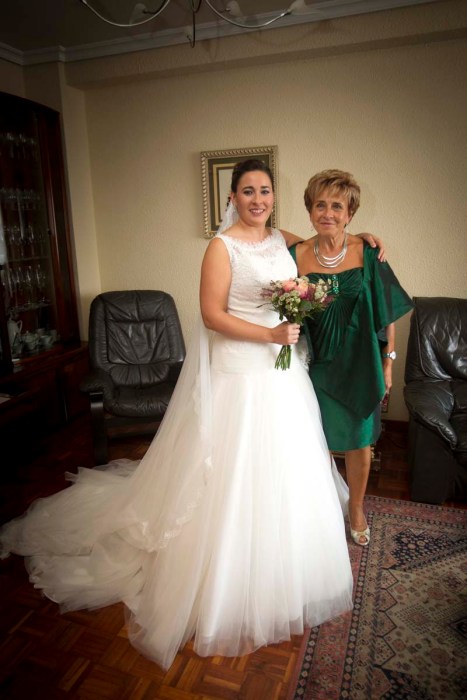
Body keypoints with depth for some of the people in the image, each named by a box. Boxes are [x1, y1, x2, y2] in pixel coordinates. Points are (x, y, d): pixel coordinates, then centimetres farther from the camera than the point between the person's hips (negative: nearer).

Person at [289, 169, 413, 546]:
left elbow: (387, 312, 0)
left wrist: (388, 363, 0)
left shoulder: (368, 254, -6)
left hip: (357, 362, 0)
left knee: (359, 440, 12)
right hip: (314, 361, 0)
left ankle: (357, 509, 38)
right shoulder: (295, 255, -4)